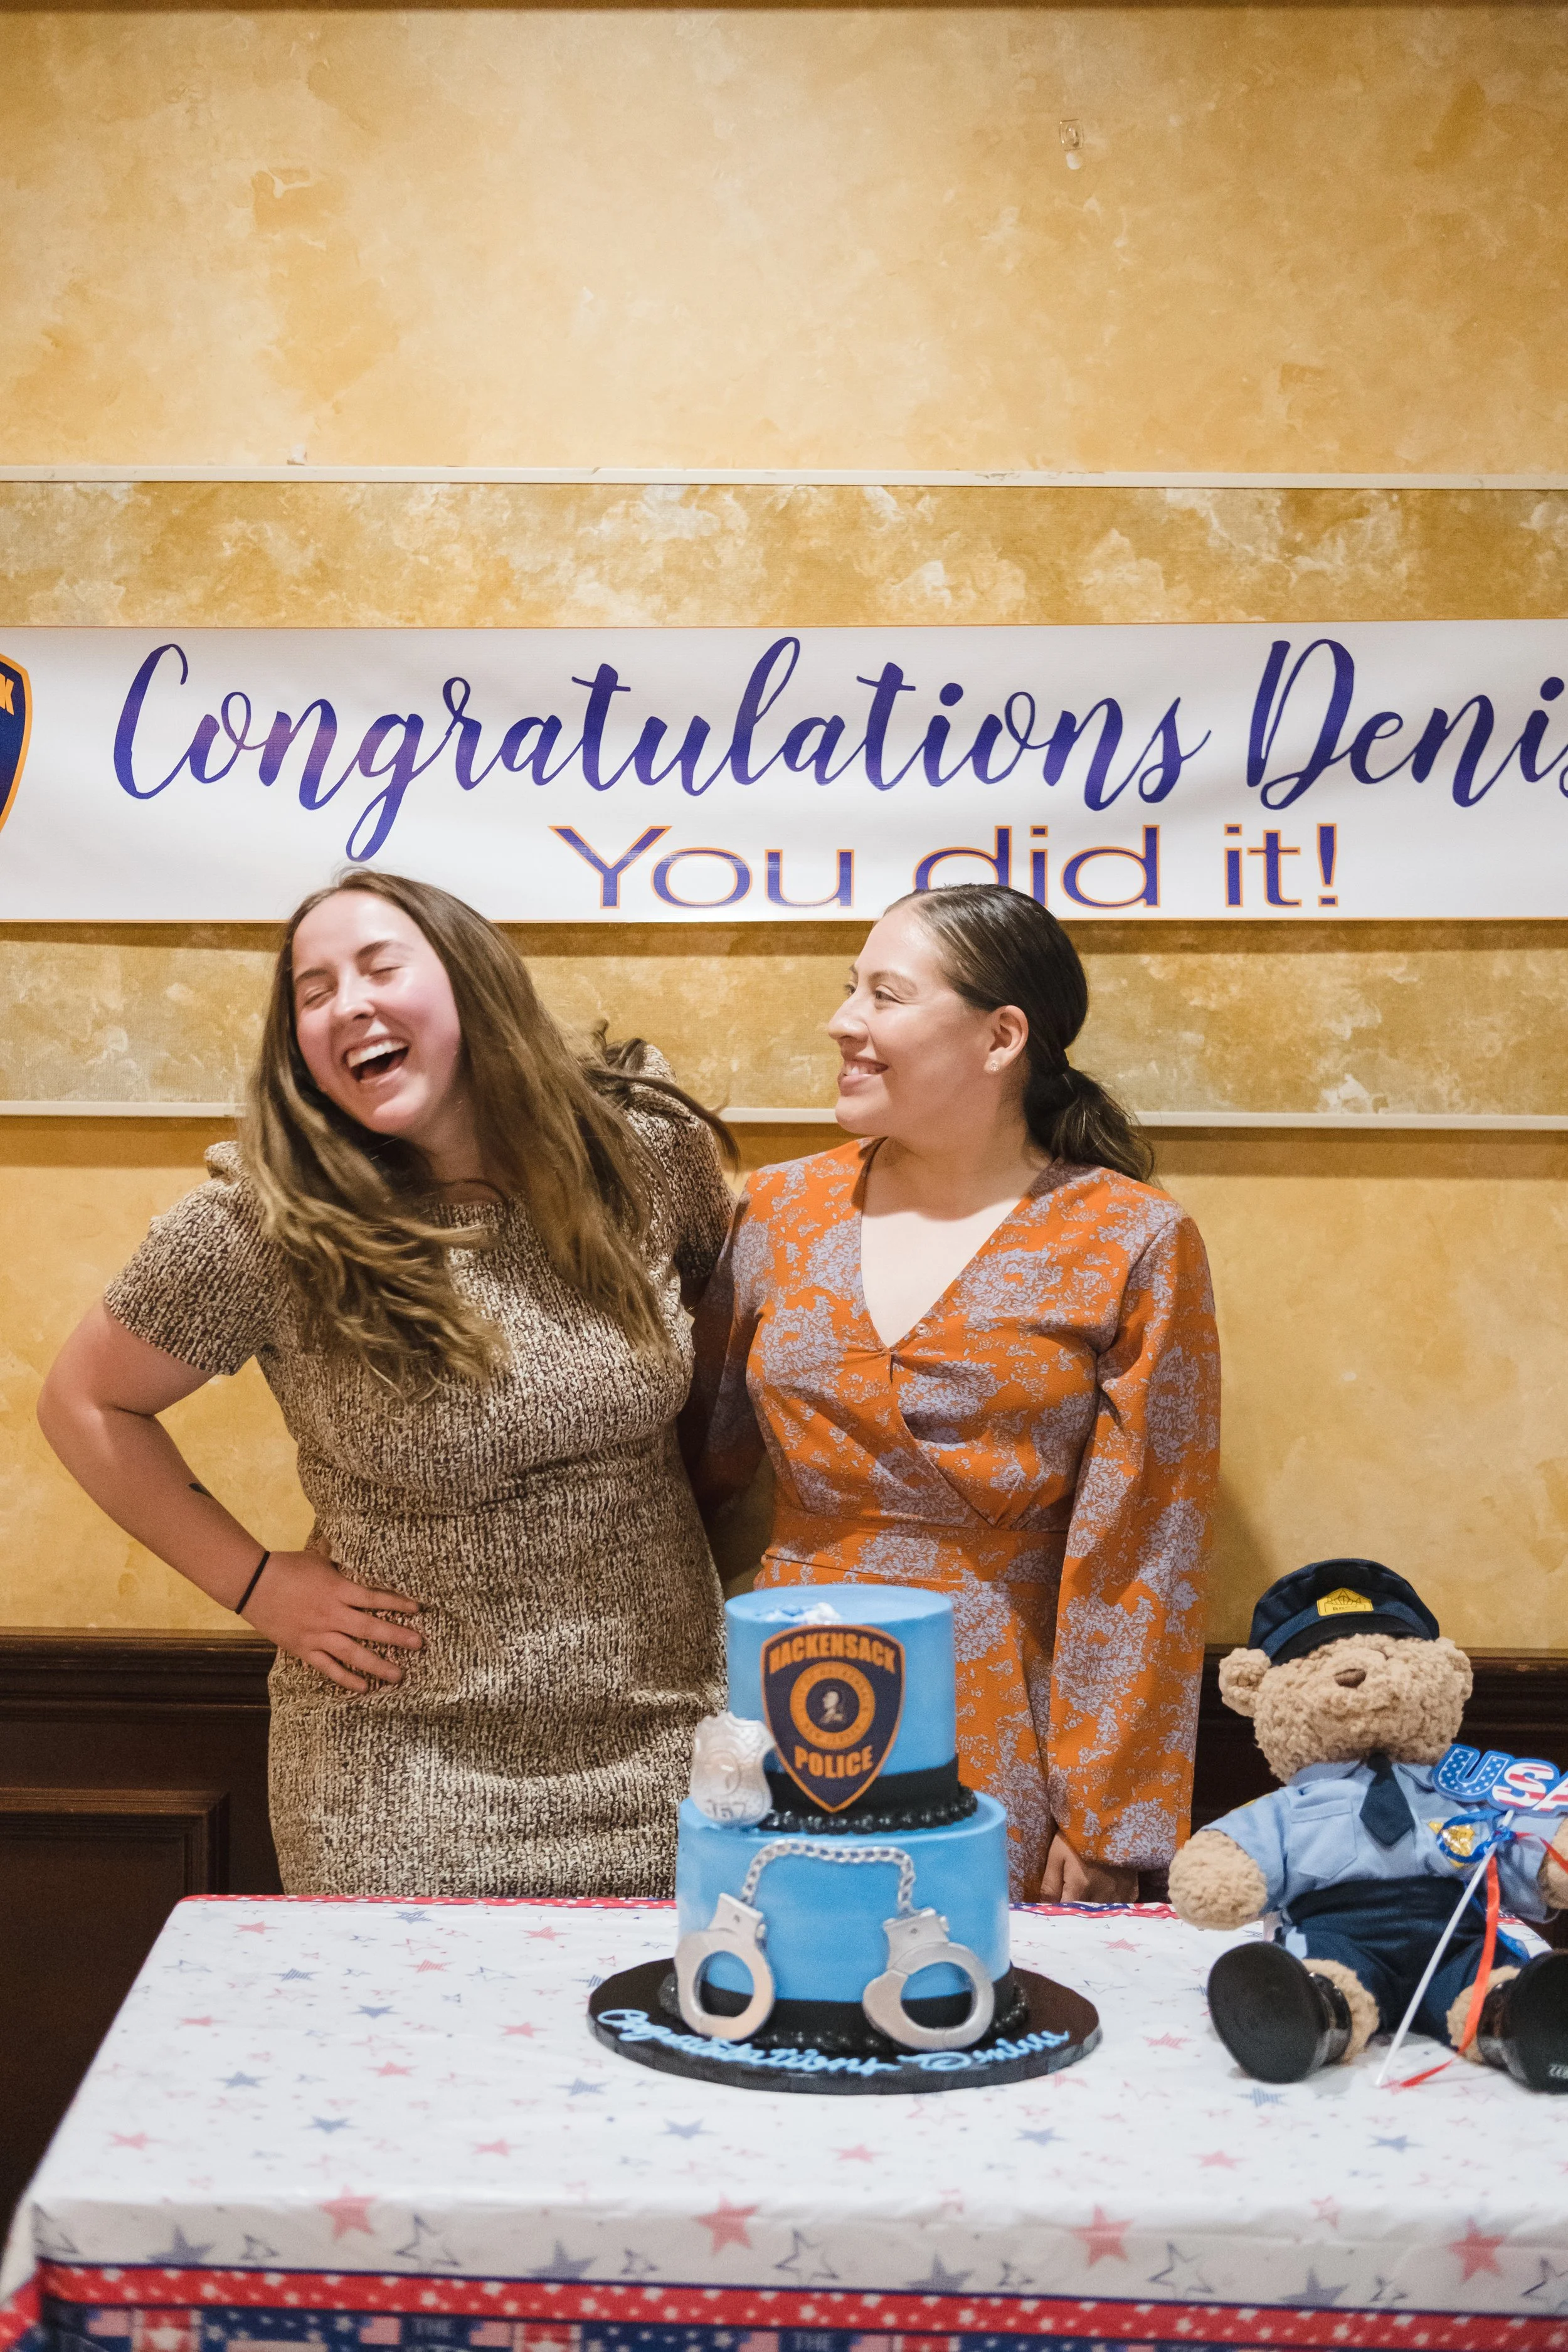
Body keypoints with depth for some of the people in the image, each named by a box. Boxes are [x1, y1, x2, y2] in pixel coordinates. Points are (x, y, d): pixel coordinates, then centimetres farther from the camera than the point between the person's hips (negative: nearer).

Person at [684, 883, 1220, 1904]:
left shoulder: (1133, 1245, -6)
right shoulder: (785, 1209, 5)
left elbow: (1144, 1559, -6)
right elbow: (704, 1455, 13)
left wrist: (1101, 1825, -7)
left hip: (1002, 1769, -3)